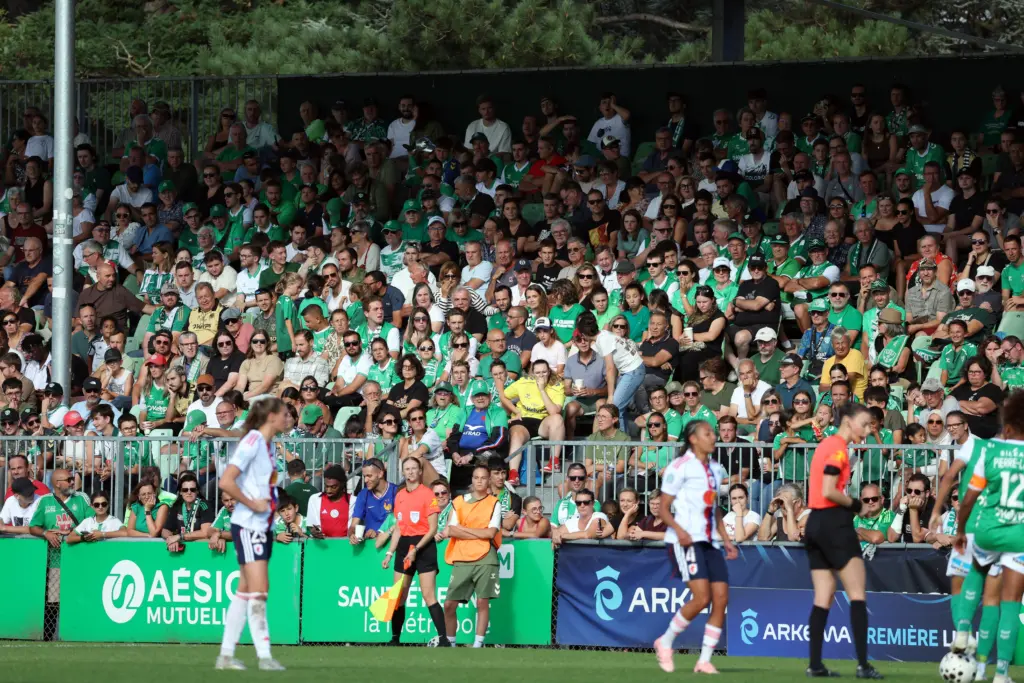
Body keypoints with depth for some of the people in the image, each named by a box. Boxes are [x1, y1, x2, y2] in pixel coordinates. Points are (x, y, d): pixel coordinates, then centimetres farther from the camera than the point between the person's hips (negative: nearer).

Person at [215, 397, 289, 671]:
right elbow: (226, 482, -23)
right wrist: (252, 504, -18)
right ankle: (264, 656, -13)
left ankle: (226, 654, 12)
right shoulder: (252, 442, -15)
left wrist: (271, 504, 9)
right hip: (248, 526, -9)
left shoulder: (268, 445, 12)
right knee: (258, 590, -11)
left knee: (245, 591, 9)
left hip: (262, 526, 9)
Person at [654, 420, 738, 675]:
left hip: (709, 542, 7)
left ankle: (705, 661, 1)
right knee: (701, 597, -18)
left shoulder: (712, 471, 18)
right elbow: (664, 508, -6)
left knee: (721, 598, -5)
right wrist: (678, 529, -22)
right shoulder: (680, 467, -4)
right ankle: (665, 643, 3)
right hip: (686, 540, -7)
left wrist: (726, 539, 15)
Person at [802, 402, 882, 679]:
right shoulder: (838, 447, -11)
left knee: (823, 598, 7)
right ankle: (863, 664, -13)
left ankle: (815, 665, 3)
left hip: (815, 523, 9)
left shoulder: (826, 444, 16)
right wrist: (853, 504, -5)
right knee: (857, 594, -7)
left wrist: (848, 505, 6)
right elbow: (828, 491, -20)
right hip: (835, 524, -9)